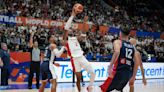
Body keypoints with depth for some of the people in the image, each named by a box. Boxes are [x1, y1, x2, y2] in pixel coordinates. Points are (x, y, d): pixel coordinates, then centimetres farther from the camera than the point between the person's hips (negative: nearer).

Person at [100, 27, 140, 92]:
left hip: (119, 71, -6)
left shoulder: (118, 42, 0)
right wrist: (133, 76, 22)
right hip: (128, 73, 6)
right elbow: (136, 62, 14)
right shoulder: (132, 47, 17)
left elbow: (117, 52, -22)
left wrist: (110, 67, -24)